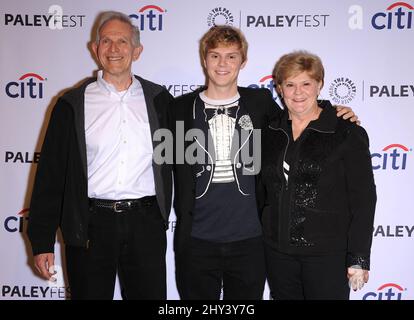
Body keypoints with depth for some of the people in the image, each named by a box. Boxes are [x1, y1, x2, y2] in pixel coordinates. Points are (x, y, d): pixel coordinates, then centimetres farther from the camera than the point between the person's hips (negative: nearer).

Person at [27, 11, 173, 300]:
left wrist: (162, 219, 6)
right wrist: (42, 242, 0)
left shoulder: (159, 100, 5)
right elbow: (50, 173, 2)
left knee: (150, 295, 10)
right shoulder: (72, 104, 2)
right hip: (90, 226, 0)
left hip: (145, 225, 1)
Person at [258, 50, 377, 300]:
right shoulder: (271, 134, 6)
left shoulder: (348, 134, -6)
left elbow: (363, 200, -7)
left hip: (328, 253, -4)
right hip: (277, 252, 4)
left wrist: (359, 258, -11)